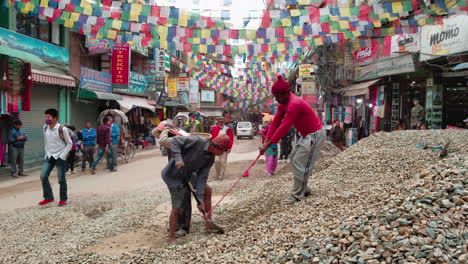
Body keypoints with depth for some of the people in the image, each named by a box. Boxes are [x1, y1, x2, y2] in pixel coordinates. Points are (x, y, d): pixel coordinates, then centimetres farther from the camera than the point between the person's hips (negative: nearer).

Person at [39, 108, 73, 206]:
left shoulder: (62, 129, -14)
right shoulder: (45, 128, 4)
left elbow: (69, 144, -8)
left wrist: (62, 156, -12)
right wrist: (47, 153, 10)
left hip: (60, 157, -5)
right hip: (49, 157, 6)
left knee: (61, 179, 0)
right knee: (43, 176, -1)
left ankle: (63, 199, 15)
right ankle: (48, 197, 15)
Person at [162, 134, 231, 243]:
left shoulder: (210, 159, -3)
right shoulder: (198, 141, -26)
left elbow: (202, 177, -5)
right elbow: (175, 141, -24)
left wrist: (200, 199, -12)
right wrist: (177, 158, -37)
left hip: (188, 175, 8)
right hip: (174, 176, -8)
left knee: (207, 190, 13)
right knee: (176, 208, -2)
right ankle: (171, 238, 14)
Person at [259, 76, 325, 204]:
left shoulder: (294, 104, -29)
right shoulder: (283, 104, 3)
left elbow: (284, 127, -31)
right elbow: (276, 122, 0)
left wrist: (268, 145, -29)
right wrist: (266, 140, -10)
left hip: (315, 134, -10)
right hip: (307, 134, 10)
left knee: (299, 163, -8)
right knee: (294, 159, 15)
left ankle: (297, 194, 4)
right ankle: (303, 189, 25)